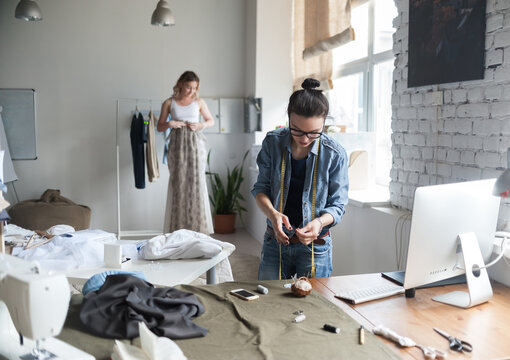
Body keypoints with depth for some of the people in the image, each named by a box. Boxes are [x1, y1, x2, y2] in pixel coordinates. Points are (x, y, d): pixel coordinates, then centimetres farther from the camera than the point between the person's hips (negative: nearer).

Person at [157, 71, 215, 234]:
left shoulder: (199, 102, 7)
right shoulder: (169, 103, 5)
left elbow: (211, 120, 17)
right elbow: (160, 127, 10)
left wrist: (200, 125, -4)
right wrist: (169, 124, -11)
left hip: (195, 143, 0)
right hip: (177, 144, 0)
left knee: (196, 182, -5)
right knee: (178, 182, -2)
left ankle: (198, 227, 1)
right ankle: (178, 229, 4)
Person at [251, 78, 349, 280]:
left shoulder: (335, 155, -13)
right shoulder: (273, 142, -7)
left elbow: (337, 205, -5)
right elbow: (261, 188, -1)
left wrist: (319, 222, -27)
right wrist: (272, 213, -22)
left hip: (315, 246, -2)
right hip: (275, 241, 2)